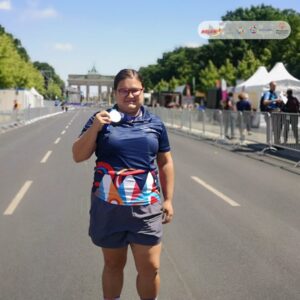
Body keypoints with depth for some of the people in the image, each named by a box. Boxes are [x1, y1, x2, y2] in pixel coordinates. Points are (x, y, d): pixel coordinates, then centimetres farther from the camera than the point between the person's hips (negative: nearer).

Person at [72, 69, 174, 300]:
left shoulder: (155, 123, 5)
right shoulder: (102, 119, 0)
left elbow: (166, 163, 11)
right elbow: (78, 156, -3)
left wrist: (168, 199, 7)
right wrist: (94, 128, -16)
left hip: (146, 208, 1)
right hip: (108, 207, -1)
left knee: (150, 267, 3)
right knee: (113, 264, 14)